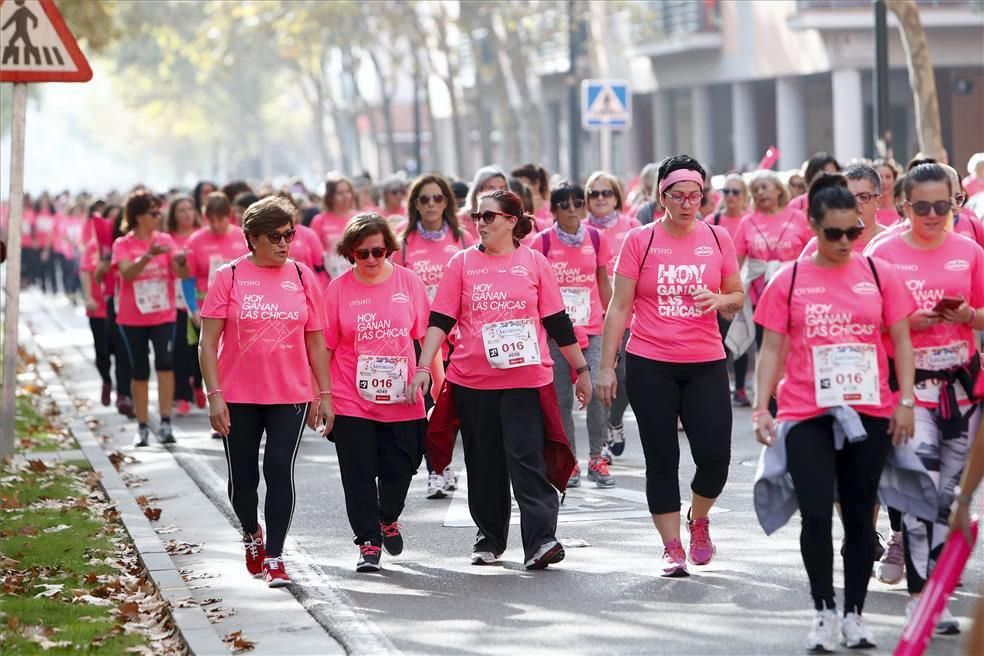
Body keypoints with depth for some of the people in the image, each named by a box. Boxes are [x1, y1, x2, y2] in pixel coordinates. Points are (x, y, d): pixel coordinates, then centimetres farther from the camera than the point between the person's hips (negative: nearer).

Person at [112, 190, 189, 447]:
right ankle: (142, 427, 14)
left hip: (163, 314, 0)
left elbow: (180, 273, -4)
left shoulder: (165, 240, 3)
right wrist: (149, 255, -34)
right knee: (140, 371, 6)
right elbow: (127, 273, -20)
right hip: (132, 317, 0)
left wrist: (181, 263, -27)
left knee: (165, 363, -18)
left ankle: (165, 423, -17)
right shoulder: (123, 244, -3)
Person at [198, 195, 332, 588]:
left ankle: (274, 557, -5)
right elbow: (208, 341, -3)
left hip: (291, 397, 0)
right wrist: (215, 395, -10)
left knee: (280, 470, -11)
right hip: (239, 398, 0)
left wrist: (325, 394, 7)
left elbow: (316, 341, 10)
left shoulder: (303, 278, 4)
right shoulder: (229, 277, -2)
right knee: (242, 478, 9)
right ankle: (252, 535, 37)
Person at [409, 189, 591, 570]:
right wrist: (423, 368, -8)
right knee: (484, 464, 10)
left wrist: (581, 370, 12)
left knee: (527, 458, -11)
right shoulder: (462, 263, 6)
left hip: (526, 378, -2)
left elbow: (558, 322, 8)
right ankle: (490, 538, 24)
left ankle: (541, 540, -16)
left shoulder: (534, 263, 5)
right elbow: (439, 321, 2)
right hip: (473, 381, 2)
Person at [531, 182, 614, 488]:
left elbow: (603, 283, 12)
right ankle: (569, 461, 16)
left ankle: (596, 459, -1)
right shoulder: (542, 242, -3)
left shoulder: (596, 238, 4)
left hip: (592, 329, 1)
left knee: (597, 390, -14)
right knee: (562, 399, 3)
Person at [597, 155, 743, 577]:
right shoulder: (640, 240, -1)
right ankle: (672, 547, 11)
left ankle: (699, 519, 22)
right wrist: (606, 367, -2)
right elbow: (619, 307, 1)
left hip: (705, 363, 1)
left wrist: (720, 300, -10)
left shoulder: (717, 238, 5)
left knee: (715, 455, -7)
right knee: (661, 459, 2)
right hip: (649, 365, -1)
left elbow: (738, 297, 14)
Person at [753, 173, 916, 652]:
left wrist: (906, 400, -1)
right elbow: (773, 349, 3)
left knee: (859, 514, 7)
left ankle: (854, 614, 18)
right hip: (807, 415, -1)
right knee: (816, 514, -8)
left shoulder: (879, 274, 3)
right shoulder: (789, 280, 1)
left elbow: (901, 341, 7)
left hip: (869, 413, 1)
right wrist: (761, 408, -5)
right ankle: (824, 612, 7)